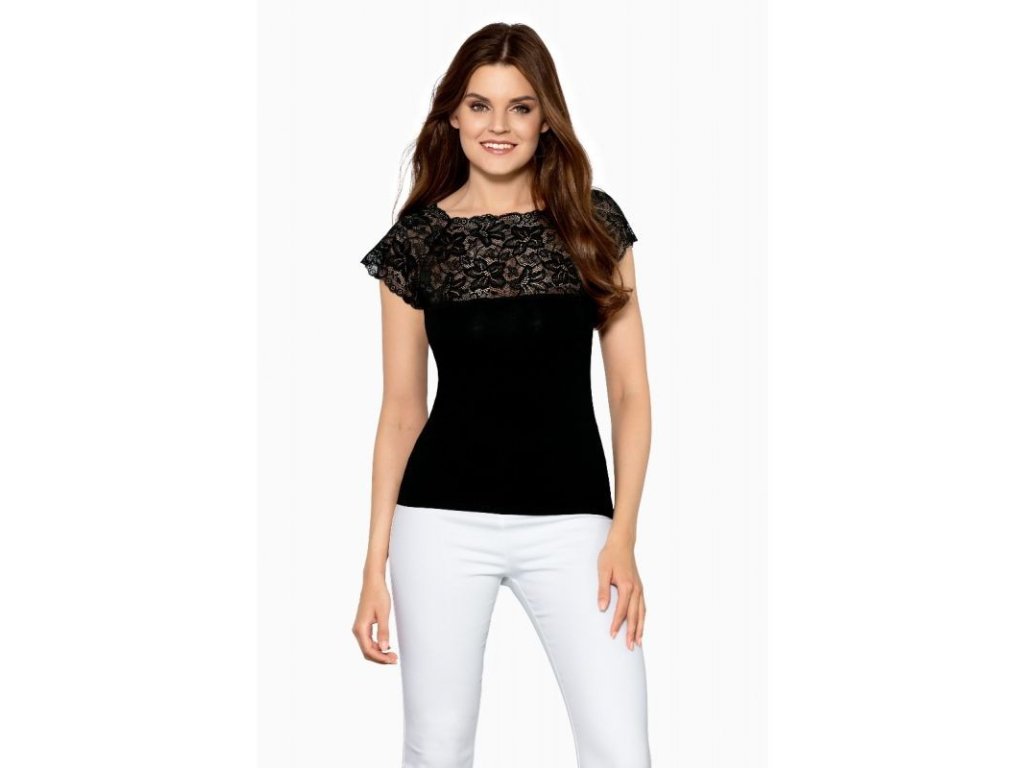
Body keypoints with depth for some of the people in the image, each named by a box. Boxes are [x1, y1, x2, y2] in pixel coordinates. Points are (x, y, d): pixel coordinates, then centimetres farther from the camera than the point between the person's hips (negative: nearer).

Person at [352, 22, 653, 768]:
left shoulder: (594, 224, 4)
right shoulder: (417, 239, 2)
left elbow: (630, 390, 4)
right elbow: (402, 408, 6)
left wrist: (623, 537, -5)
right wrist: (375, 564, 4)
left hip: (570, 523, 0)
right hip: (444, 522, 0)